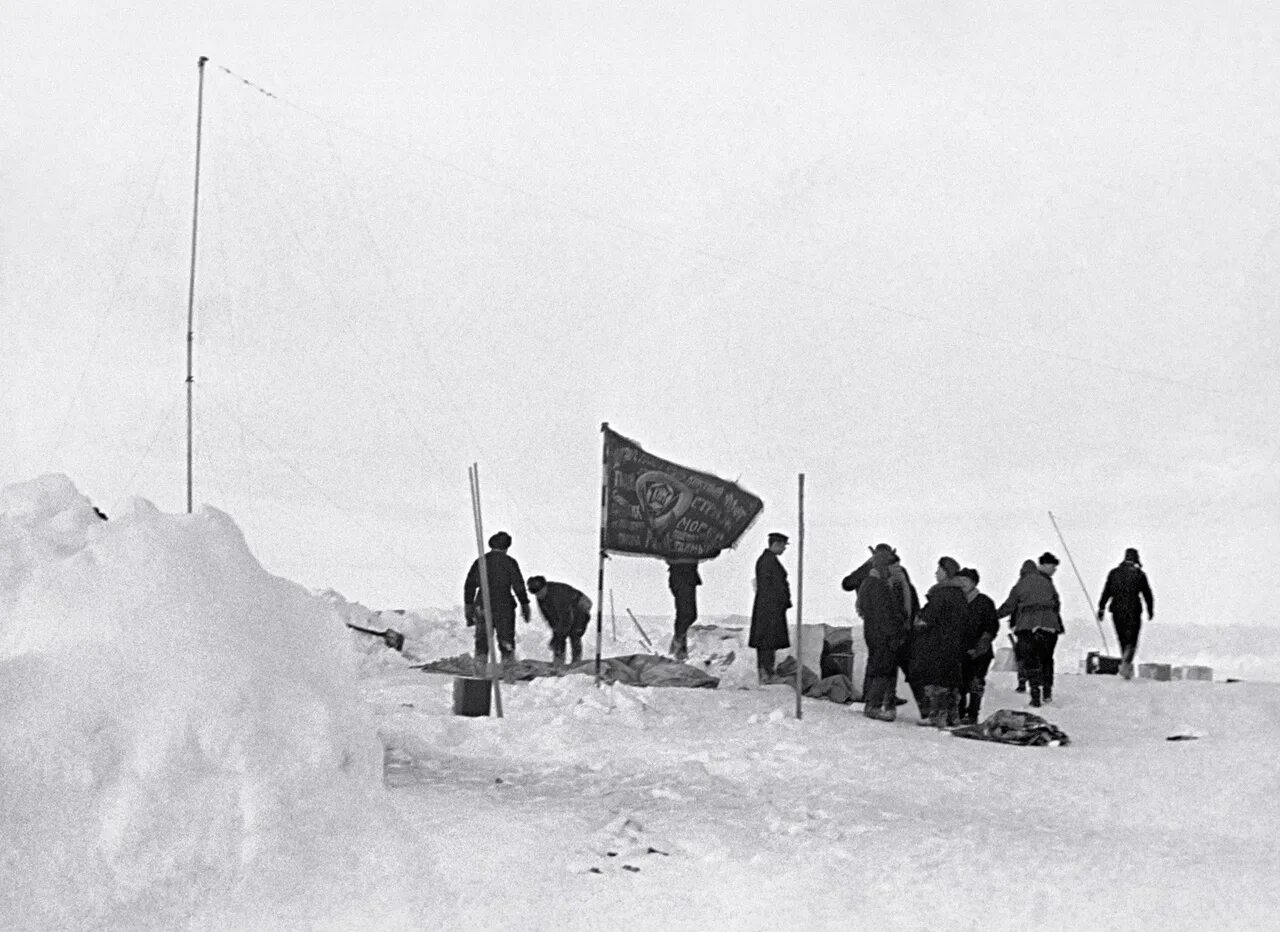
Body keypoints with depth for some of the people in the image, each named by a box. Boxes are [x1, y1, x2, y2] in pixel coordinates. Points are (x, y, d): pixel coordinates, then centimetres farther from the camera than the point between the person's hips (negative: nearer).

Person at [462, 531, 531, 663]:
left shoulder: (480, 562, 6)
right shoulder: (510, 562, -2)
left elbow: (469, 586, 7)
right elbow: (519, 586, -3)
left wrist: (469, 612, 12)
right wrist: (524, 605, 5)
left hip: (482, 608, 2)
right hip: (504, 608, -2)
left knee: (481, 643, 7)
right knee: (507, 644, 5)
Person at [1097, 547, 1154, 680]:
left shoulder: (1114, 573, 5)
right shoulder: (1140, 574, -2)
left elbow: (1106, 592, 2)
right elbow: (1147, 594, 3)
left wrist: (1101, 609, 4)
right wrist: (1151, 610, 14)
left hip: (1117, 611, 3)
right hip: (1133, 612, -3)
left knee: (1123, 639, 16)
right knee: (1131, 641, -3)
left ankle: (1127, 664, 23)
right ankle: (1125, 663, -24)